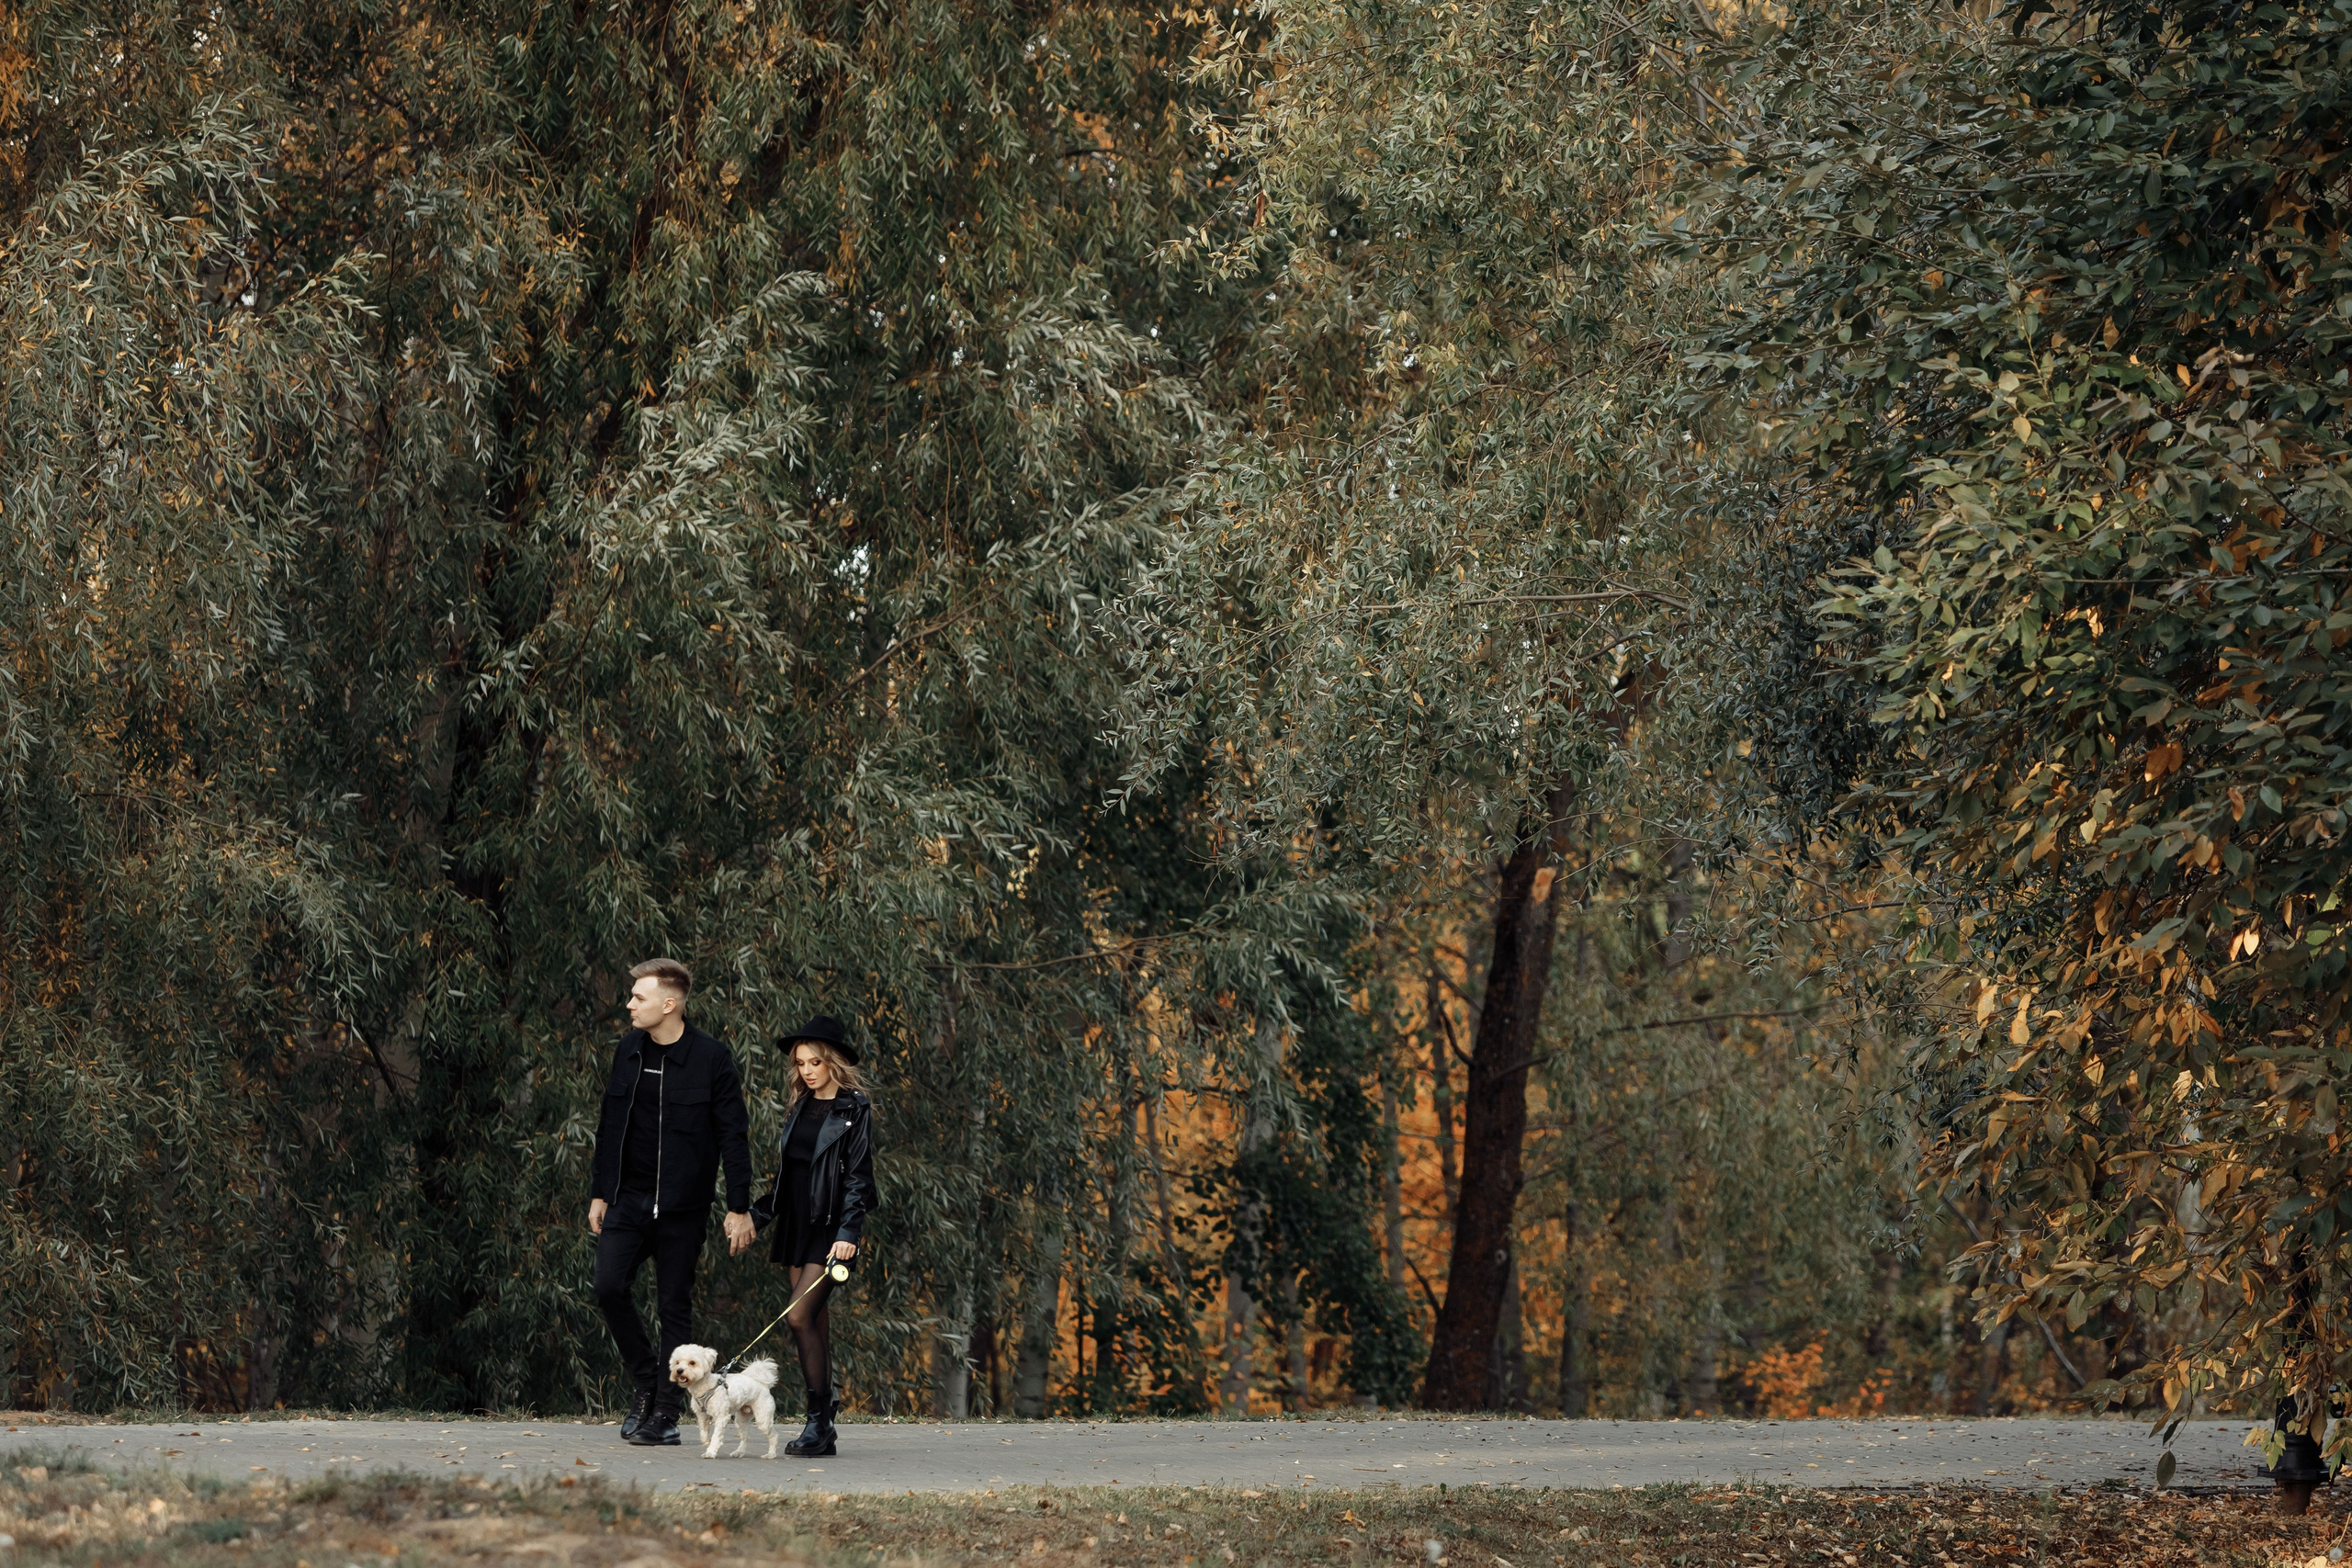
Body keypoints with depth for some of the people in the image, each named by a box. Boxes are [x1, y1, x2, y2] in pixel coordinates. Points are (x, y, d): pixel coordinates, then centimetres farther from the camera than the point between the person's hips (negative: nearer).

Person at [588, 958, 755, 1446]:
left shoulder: (711, 1059, -8)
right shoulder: (628, 1052, 7)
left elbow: (734, 1136, -5)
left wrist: (739, 1208, -8)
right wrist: (599, 1193, 13)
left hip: (682, 1205, -4)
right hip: (629, 1198, 4)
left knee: (675, 1305, 0)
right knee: (609, 1286, -11)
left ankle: (665, 1413, 7)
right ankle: (646, 1380, 10)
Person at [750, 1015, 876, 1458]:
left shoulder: (854, 1109, -6)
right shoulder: (802, 1107, 14)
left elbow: (859, 1176, -11)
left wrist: (848, 1232, -20)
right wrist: (756, 1216, 16)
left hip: (831, 1228, -7)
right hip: (798, 1224, 7)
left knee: (800, 1316, -16)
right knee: (815, 1322, 8)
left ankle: (820, 1421, -11)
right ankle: (821, 1428, 12)